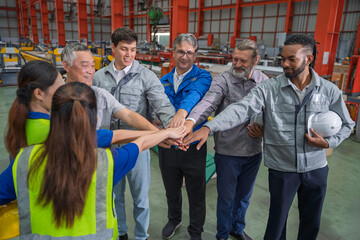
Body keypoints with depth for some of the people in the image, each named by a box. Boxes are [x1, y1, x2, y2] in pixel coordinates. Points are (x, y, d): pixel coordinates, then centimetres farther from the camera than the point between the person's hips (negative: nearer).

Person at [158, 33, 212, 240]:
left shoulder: (202, 77, -7)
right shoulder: (163, 81, 6)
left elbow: (194, 93, -29)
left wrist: (182, 111, -48)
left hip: (193, 146, -3)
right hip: (167, 145, 4)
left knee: (196, 194, 13)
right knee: (171, 190, 23)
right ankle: (174, 220, 52)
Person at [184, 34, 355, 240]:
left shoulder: (329, 90, -5)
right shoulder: (269, 88, -13)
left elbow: (346, 124, 8)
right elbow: (241, 109, -26)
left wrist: (328, 142, -11)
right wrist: (208, 128, -40)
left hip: (316, 168, 3)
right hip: (282, 168, -2)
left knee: (312, 223, 21)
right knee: (277, 222, 14)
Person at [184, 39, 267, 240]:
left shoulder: (264, 81, 0)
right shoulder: (223, 80, -13)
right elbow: (208, 102, -32)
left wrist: (263, 130, -8)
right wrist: (191, 120, -49)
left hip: (254, 151, 4)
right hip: (228, 151, -4)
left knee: (244, 195, 23)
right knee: (226, 197, 14)